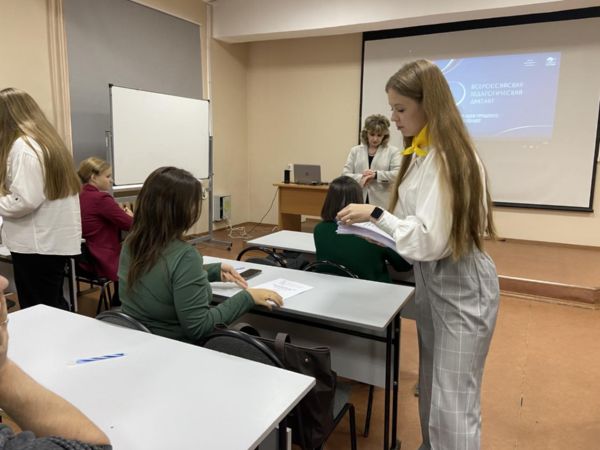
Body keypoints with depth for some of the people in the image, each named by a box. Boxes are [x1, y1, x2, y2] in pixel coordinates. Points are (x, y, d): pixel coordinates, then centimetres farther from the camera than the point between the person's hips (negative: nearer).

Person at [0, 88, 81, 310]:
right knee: (53, 307, 18)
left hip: (38, 244, -9)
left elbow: (25, 200, -22)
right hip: (56, 241, 9)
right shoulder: (47, 139, 14)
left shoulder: (22, 145, -14)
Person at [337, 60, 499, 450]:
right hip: (431, 279, 9)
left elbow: (431, 239, -25)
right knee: (431, 393, 22)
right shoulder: (421, 153, 7)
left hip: (461, 285, -9)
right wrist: (379, 229, 1)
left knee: (453, 404, -2)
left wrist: (376, 214, -18)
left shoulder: (449, 157, -22)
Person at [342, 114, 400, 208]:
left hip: (382, 205, -2)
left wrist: (376, 174, -16)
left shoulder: (392, 151, 6)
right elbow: (345, 174, 4)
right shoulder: (355, 151, 13)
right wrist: (361, 178, -14)